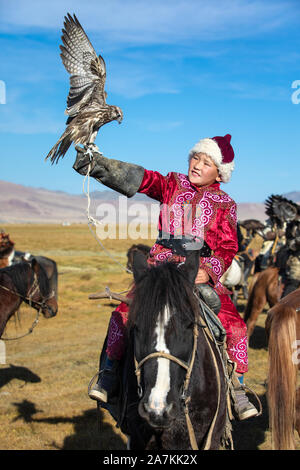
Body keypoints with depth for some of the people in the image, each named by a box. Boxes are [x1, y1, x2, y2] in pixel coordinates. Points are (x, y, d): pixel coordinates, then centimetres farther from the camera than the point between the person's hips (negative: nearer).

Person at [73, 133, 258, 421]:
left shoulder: (224, 205, 6)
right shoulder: (173, 185, 7)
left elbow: (228, 247, 2)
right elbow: (140, 179, -7)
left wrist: (208, 270, -18)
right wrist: (97, 165, -23)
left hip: (202, 273, 0)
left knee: (234, 324, -14)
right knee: (124, 313, -17)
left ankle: (238, 390, 2)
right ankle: (109, 375, 0)